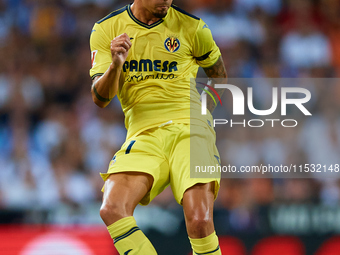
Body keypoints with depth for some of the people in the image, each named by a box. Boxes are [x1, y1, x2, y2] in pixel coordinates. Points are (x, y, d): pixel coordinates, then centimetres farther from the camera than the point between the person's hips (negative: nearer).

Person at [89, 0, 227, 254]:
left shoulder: (190, 26, 4)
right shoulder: (106, 30, 5)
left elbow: (217, 72, 23)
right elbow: (100, 98, -1)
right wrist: (115, 65, -20)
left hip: (188, 128, -1)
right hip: (143, 135, 1)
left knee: (199, 221, -24)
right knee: (112, 210, -27)